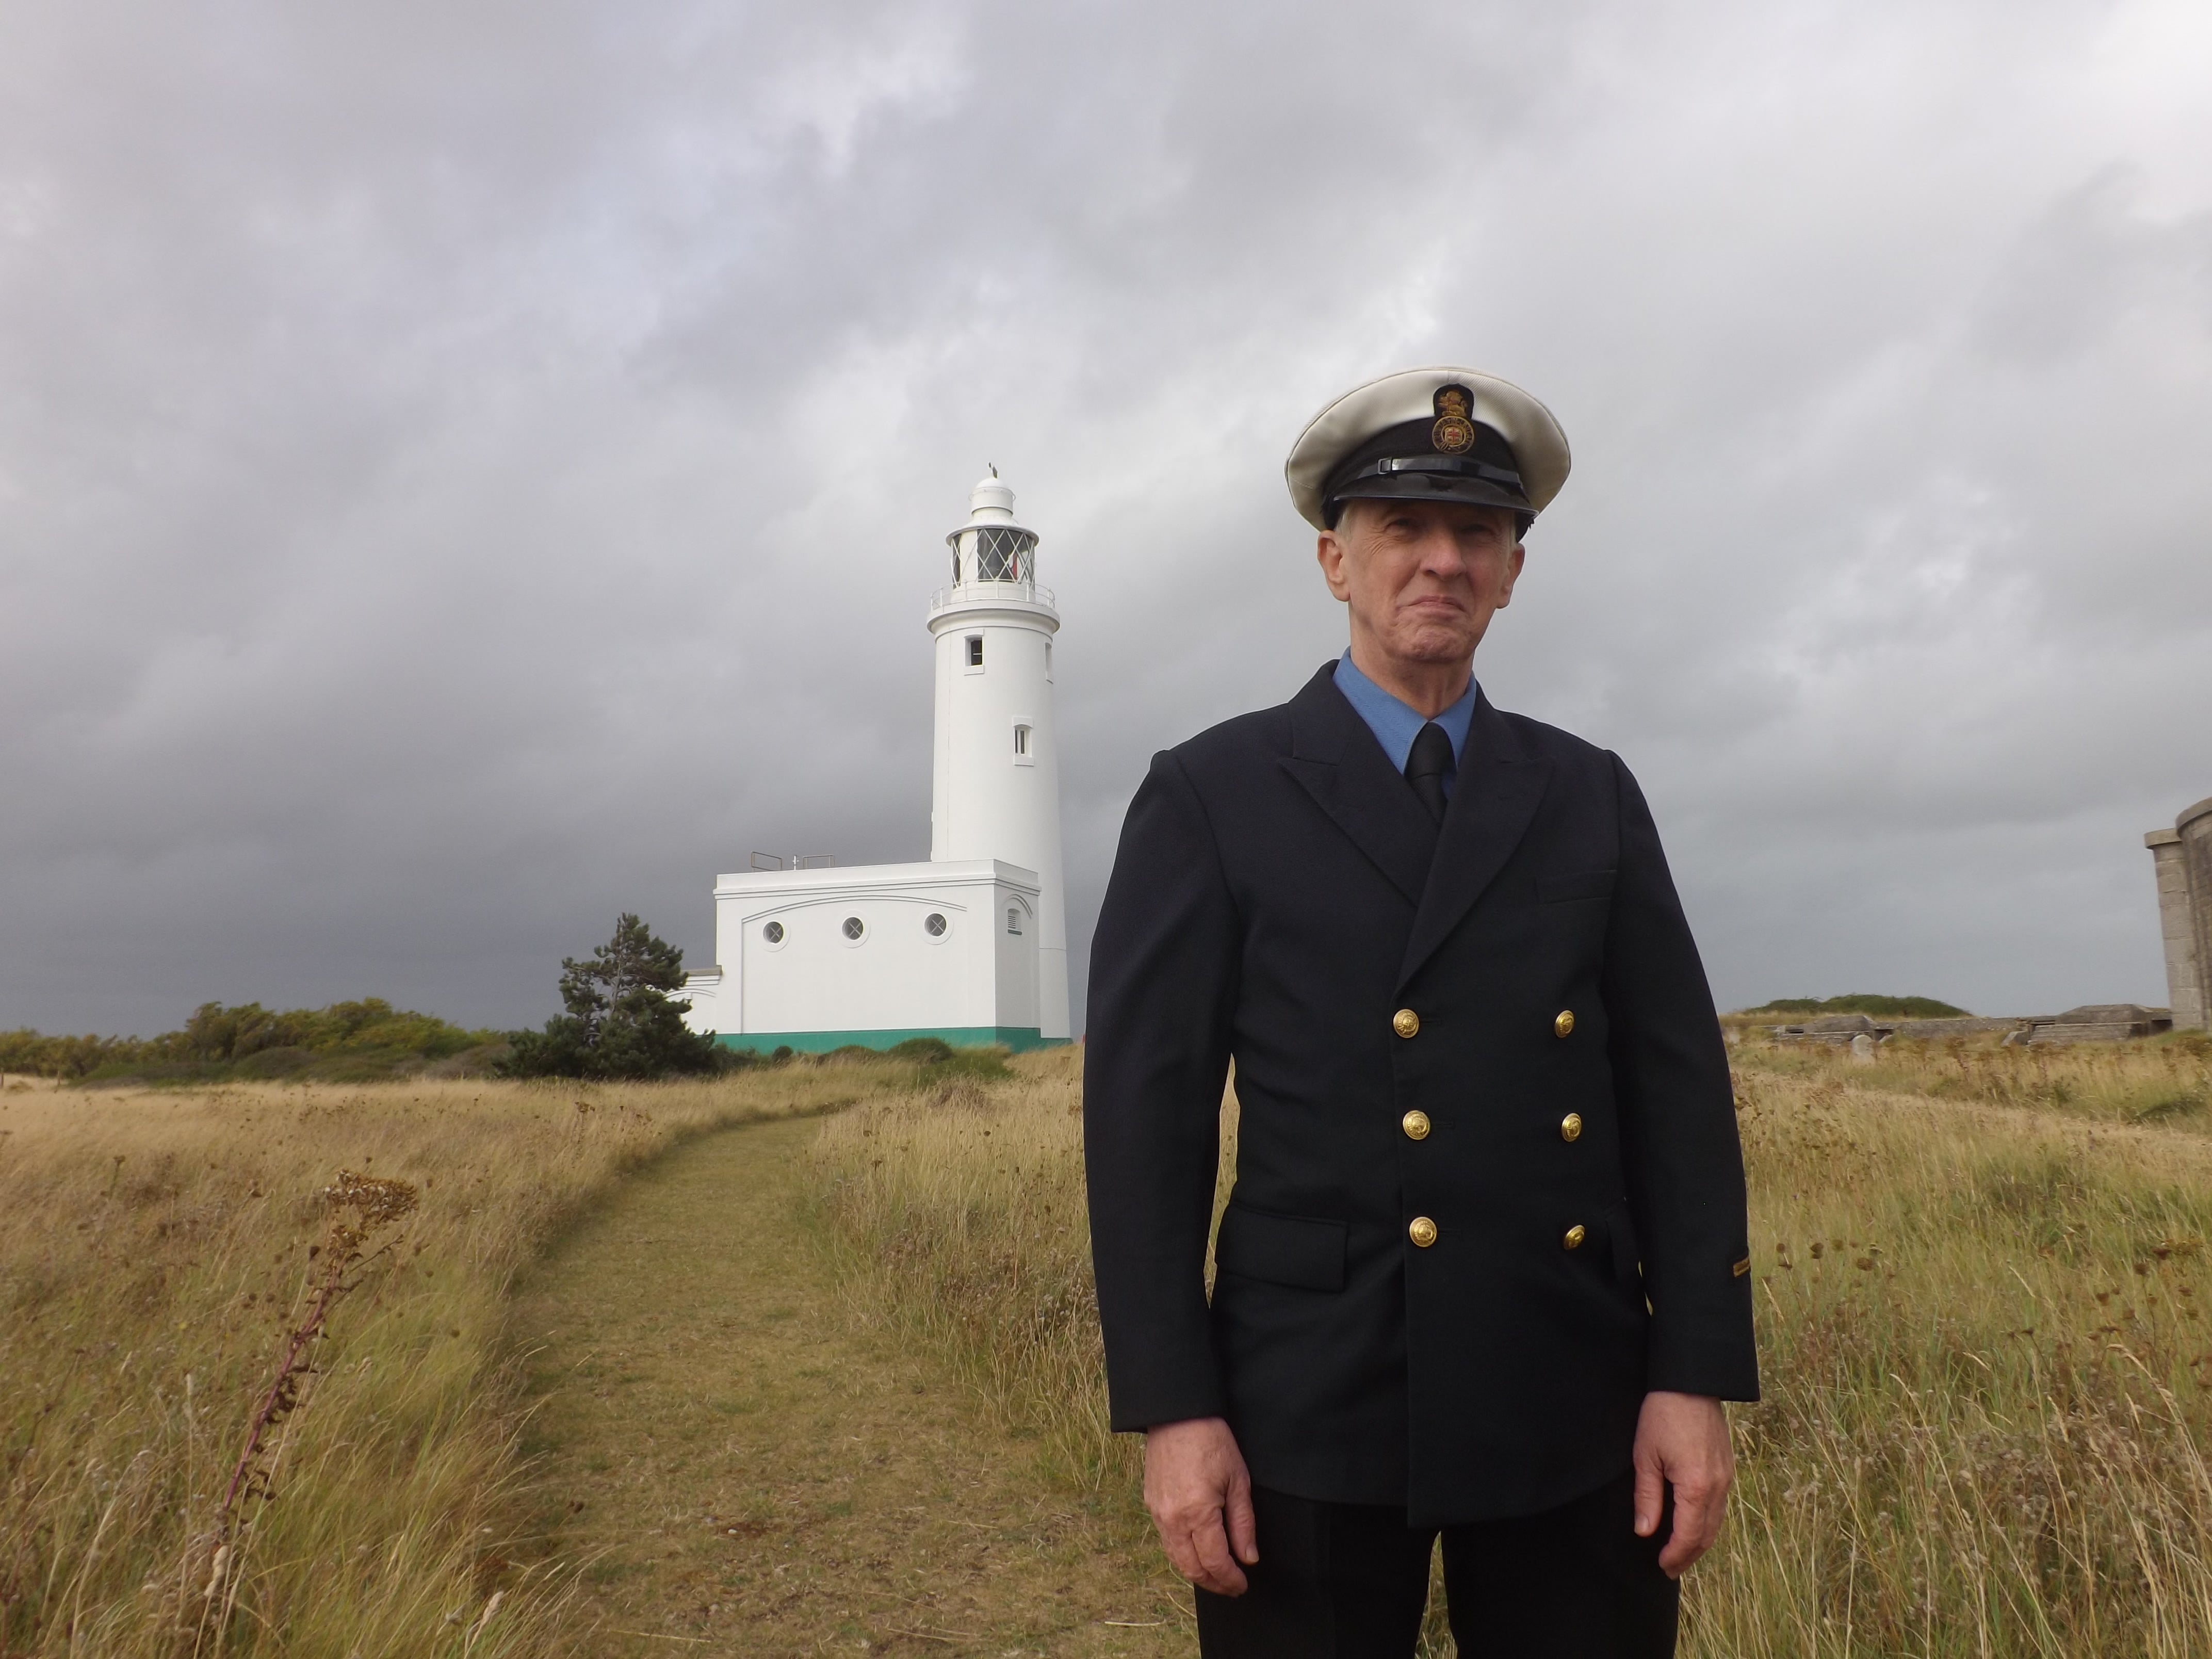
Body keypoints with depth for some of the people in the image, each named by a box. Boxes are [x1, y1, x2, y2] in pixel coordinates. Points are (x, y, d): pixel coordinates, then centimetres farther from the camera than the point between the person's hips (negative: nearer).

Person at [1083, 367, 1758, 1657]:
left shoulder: (1593, 797, 8)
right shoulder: (1212, 796, -2)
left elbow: (1679, 1089, 5)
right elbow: (1146, 1104, -6)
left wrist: (1698, 1375, -1)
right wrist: (1172, 1407, -10)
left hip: (1574, 1411, 3)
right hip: (1315, 1406, -3)